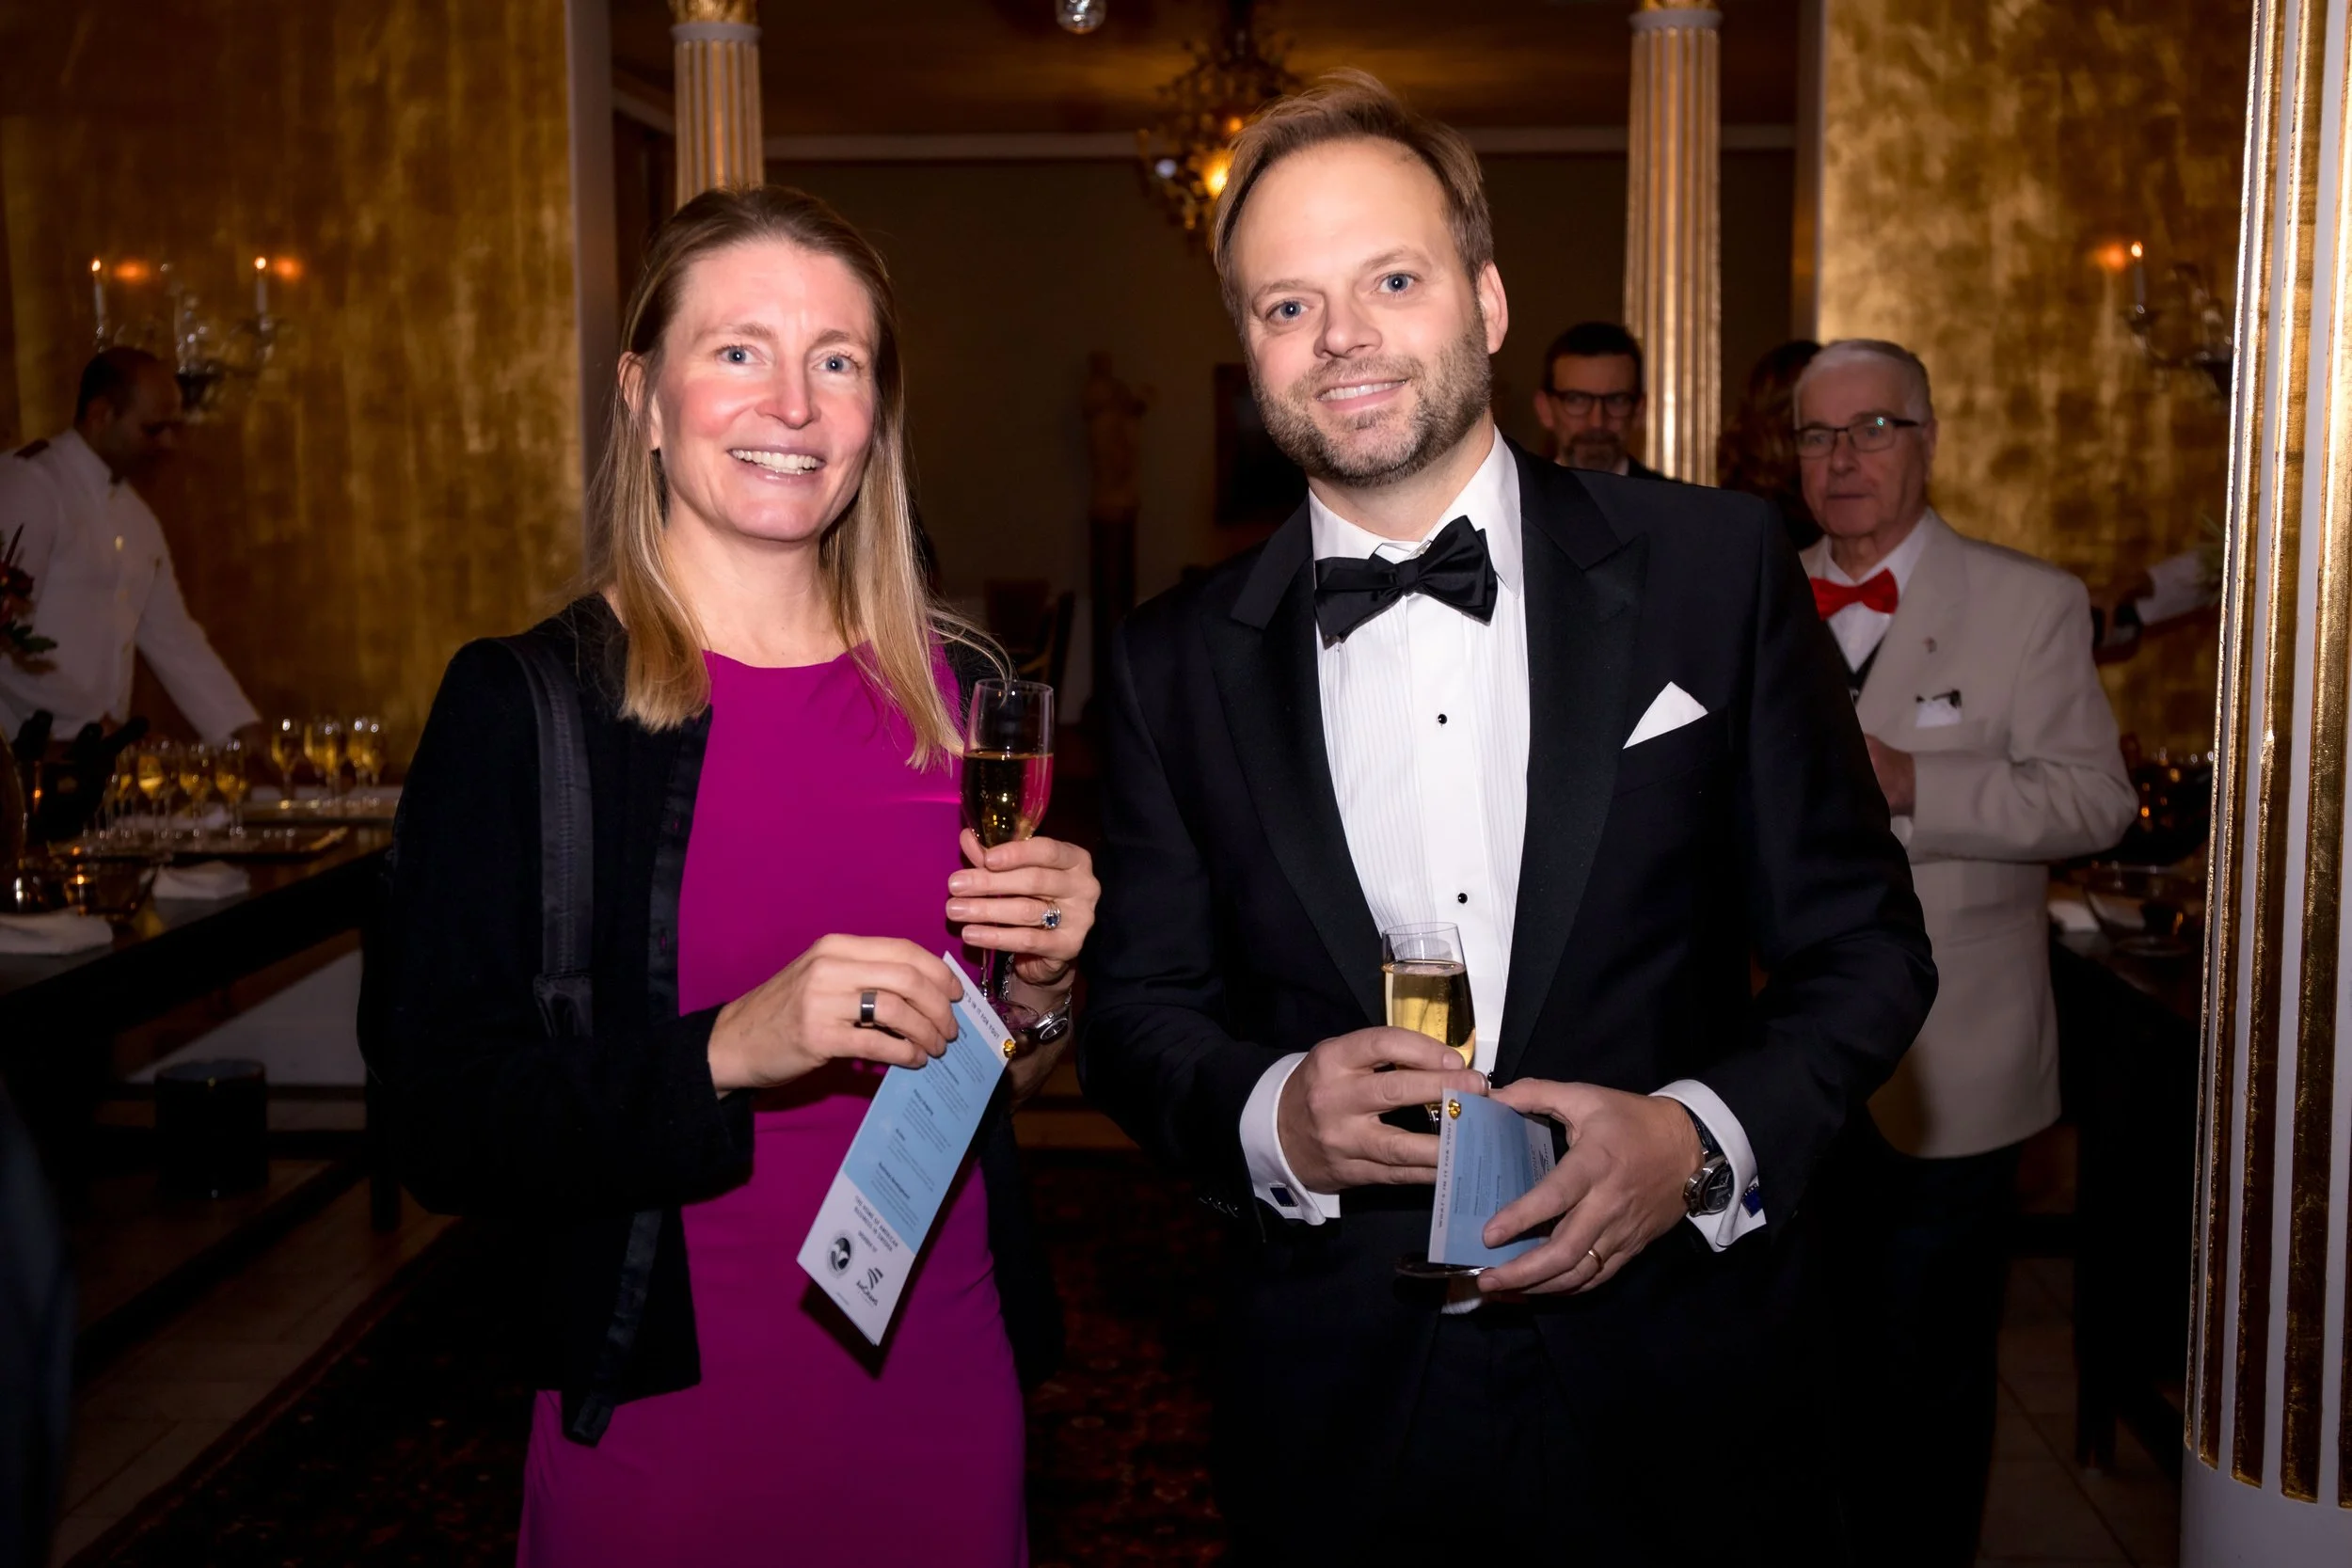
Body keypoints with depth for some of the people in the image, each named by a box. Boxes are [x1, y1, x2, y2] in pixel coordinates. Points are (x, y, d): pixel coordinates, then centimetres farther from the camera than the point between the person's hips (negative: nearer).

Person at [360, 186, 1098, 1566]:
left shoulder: (948, 685, 1)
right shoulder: (522, 708, -10)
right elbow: (442, 1127, -15)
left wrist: (1045, 983, -8)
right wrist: (728, 1051, -27)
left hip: (948, 1386, 4)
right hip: (671, 1431, -3)